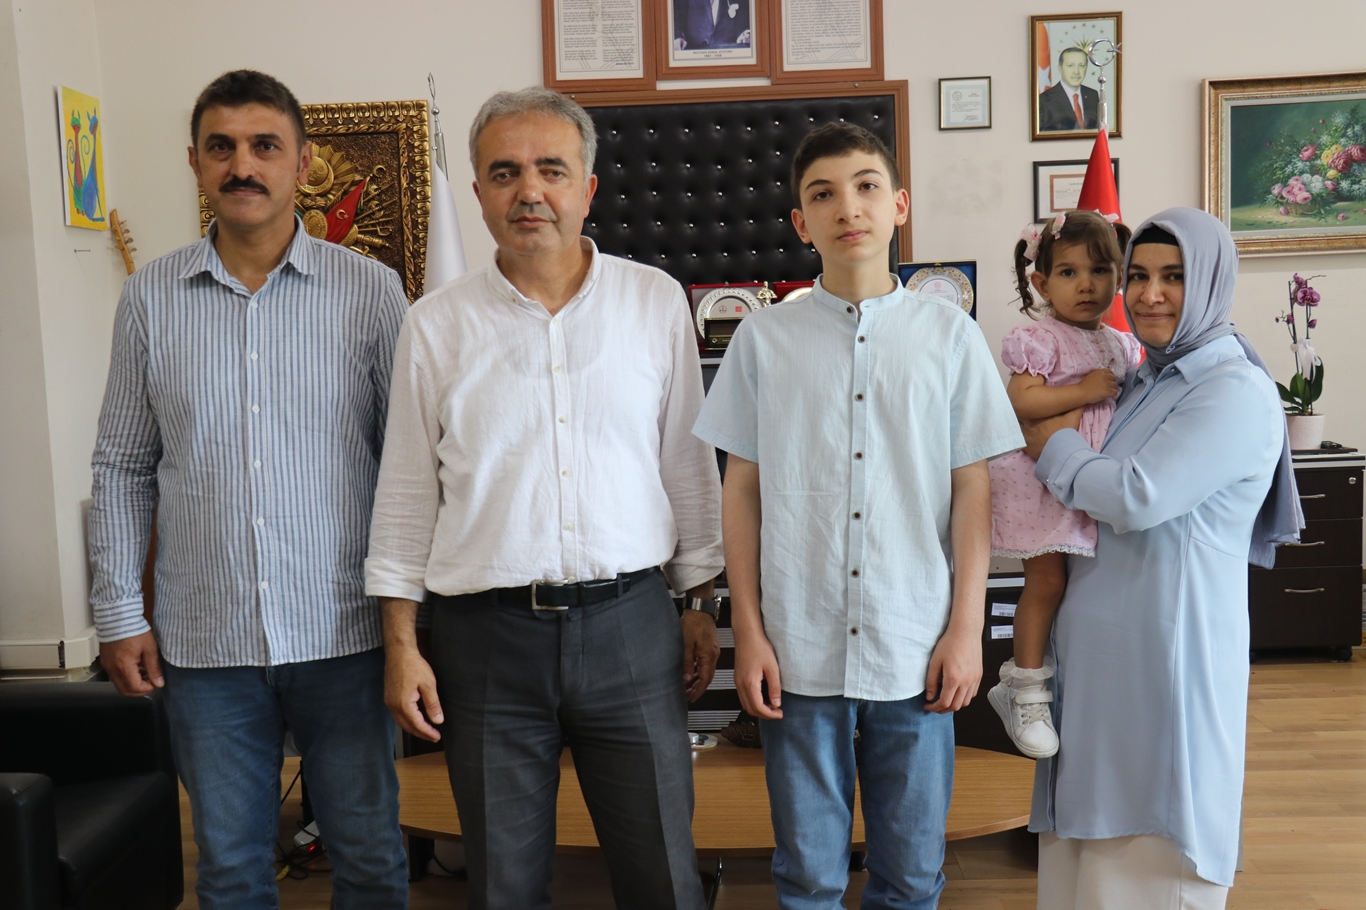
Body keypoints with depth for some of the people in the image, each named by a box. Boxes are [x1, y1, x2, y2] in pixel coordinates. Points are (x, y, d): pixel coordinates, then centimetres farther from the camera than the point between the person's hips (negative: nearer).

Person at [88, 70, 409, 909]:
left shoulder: (371, 290, -2)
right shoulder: (150, 299, 3)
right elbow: (123, 470, 8)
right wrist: (119, 615, 4)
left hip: (343, 632, -1)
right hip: (204, 641, 2)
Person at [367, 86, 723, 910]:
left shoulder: (657, 302, 2)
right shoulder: (436, 325, 1)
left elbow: (689, 466, 8)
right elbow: (407, 497, 5)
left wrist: (703, 605, 8)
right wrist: (402, 645, 3)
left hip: (629, 623, 0)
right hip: (487, 634, 0)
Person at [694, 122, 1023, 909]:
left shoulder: (950, 333, 2)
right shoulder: (766, 337, 2)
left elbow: (973, 491, 4)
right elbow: (743, 492, 4)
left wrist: (966, 629, -1)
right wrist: (749, 633, 0)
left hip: (916, 651, 0)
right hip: (799, 651, 0)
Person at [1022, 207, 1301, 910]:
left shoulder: (1236, 392, -12)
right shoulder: (1141, 384, 14)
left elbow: (1137, 497, -21)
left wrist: (1054, 445, -6)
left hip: (1171, 650, -8)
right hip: (1102, 646, 8)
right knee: (1092, 837, 15)